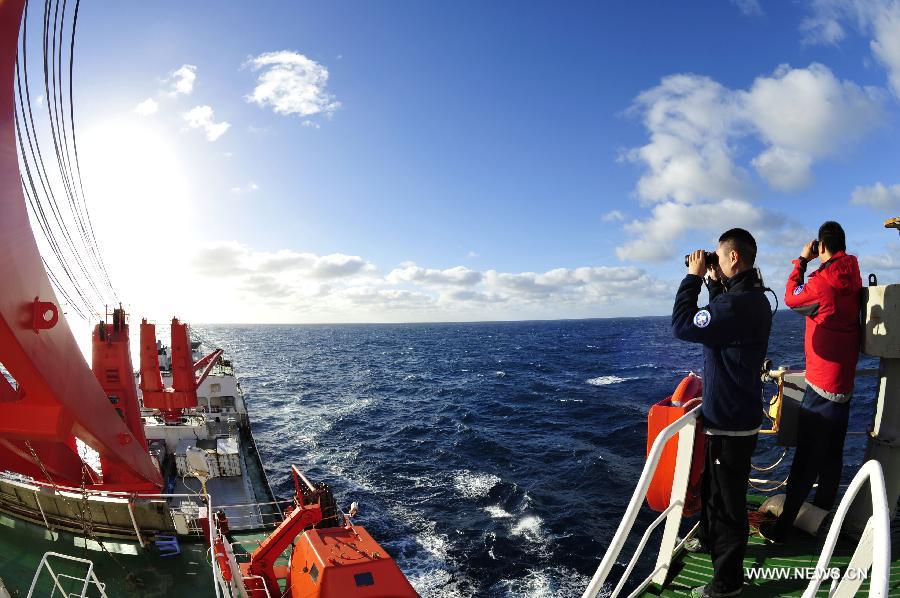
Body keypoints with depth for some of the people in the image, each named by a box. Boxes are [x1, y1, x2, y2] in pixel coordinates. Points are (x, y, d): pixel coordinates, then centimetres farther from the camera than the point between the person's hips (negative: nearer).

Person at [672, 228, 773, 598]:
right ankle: (714, 541, 50)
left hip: (730, 422, -10)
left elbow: (682, 326, -26)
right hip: (737, 414, 10)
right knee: (718, 490, 28)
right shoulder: (753, 298, 7)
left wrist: (694, 277, -17)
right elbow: (719, 321, 22)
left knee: (726, 500, 5)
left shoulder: (739, 303, -27)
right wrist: (714, 284, 10)